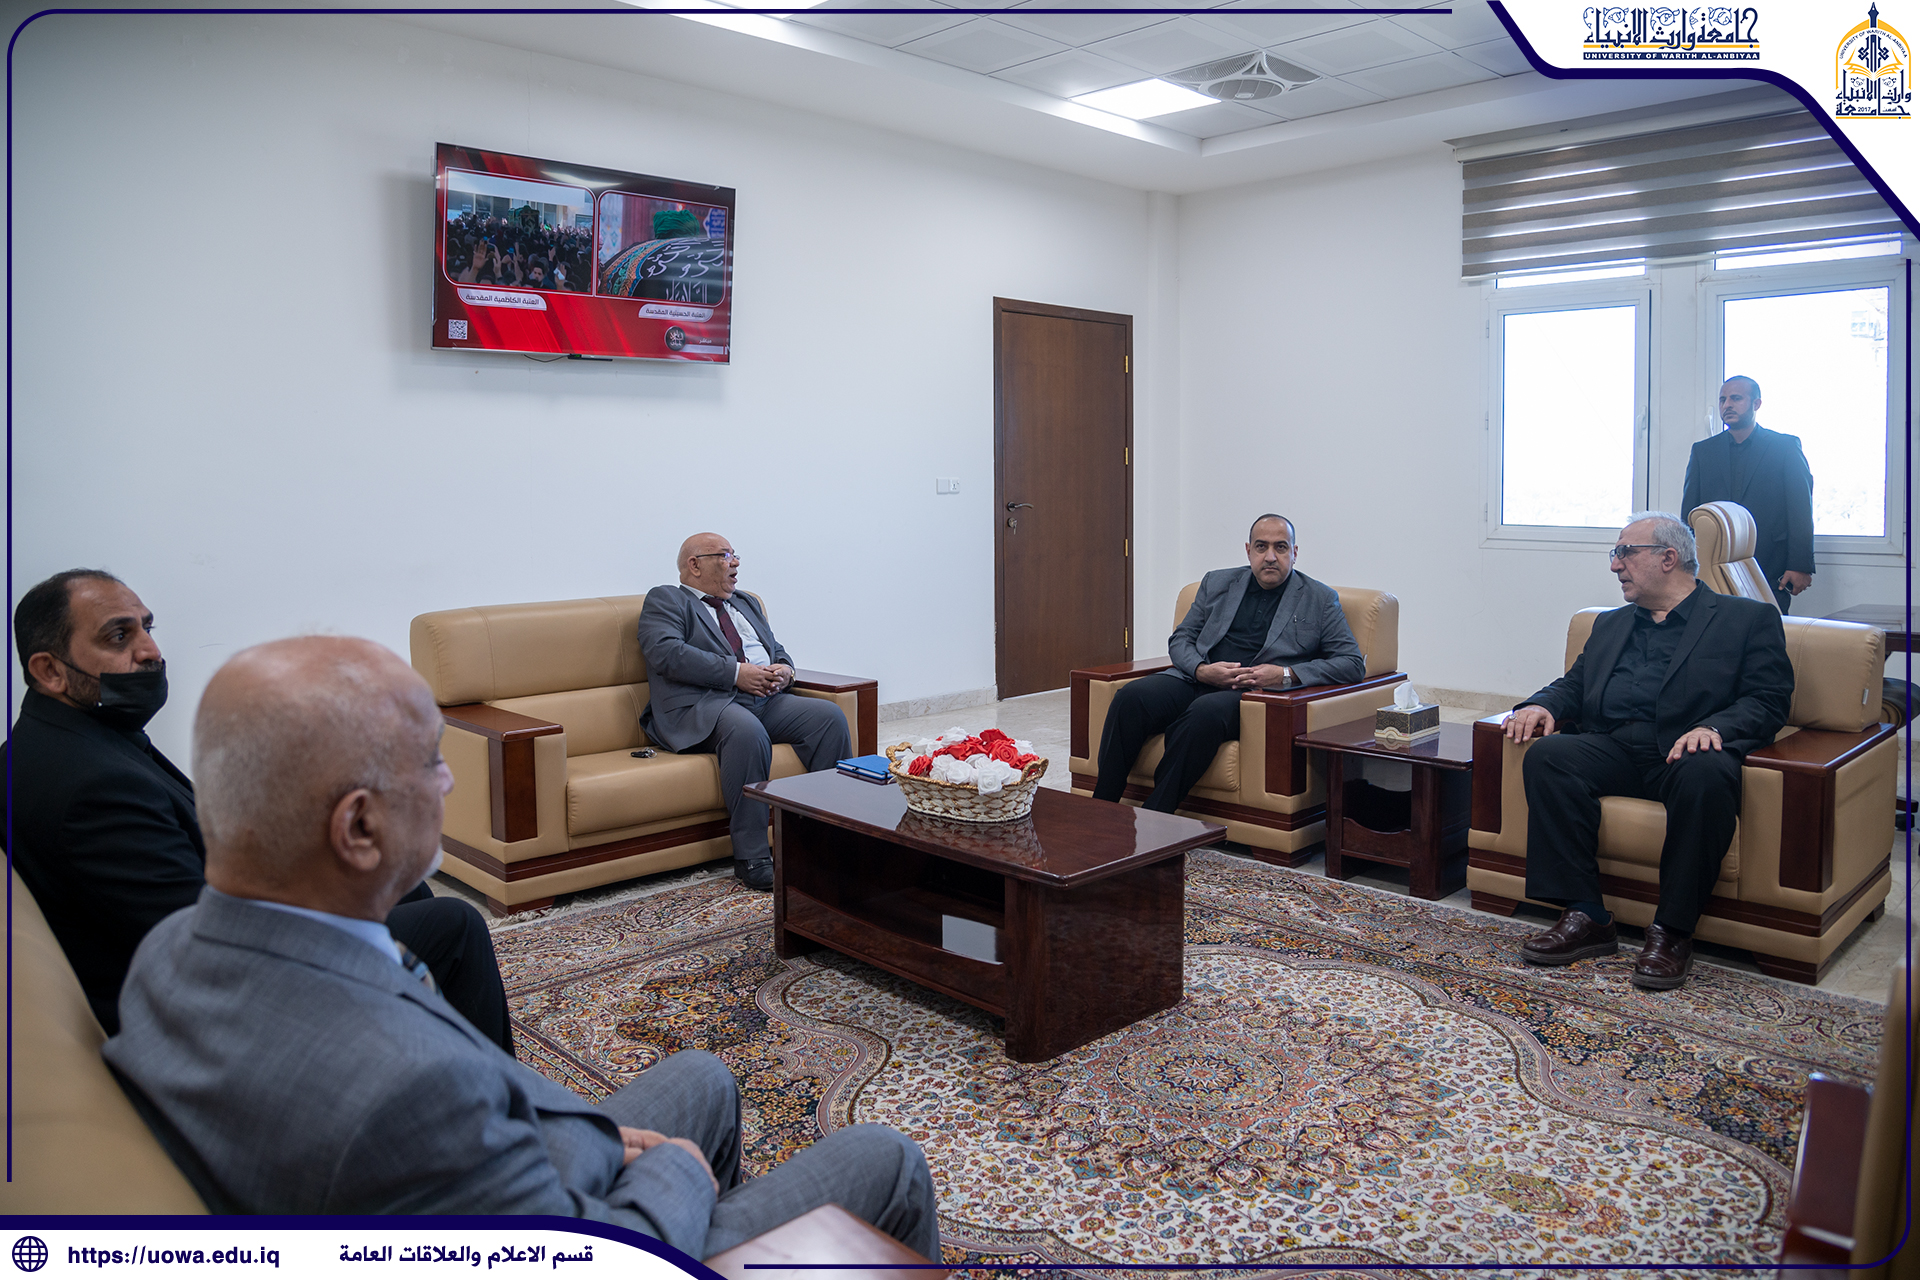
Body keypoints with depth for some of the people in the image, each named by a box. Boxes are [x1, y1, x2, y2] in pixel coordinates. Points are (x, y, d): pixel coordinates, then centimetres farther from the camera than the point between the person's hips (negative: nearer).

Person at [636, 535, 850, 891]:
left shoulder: (747, 604, 30)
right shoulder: (665, 600, 7)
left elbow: (778, 651, 27)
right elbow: (666, 652, -11)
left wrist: (784, 669, 0)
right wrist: (736, 672, -17)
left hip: (766, 699, 7)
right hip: (701, 705, -6)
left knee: (829, 715, -18)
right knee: (747, 731, -38)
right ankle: (752, 858, -28)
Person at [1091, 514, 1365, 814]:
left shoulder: (1320, 600, 10)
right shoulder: (1217, 583, 18)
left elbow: (1353, 663, 3)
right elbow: (1180, 639, 17)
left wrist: (1287, 675, -11)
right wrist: (1202, 670, -7)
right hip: (1198, 680, 4)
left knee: (1205, 711, -38)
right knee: (1131, 697, -26)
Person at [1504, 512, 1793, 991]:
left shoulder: (1748, 619, 13)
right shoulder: (1610, 625, 29)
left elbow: (1768, 700, 0)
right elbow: (1575, 684, 23)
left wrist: (1713, 728, -20)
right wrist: (1542, 705, -2)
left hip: (1685, 751, -4)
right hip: (1614, 749, 5)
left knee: (1706, 775, -39)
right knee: (1547, 755, -26)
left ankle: (1672, 931, -25)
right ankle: (1585, 916, -23)